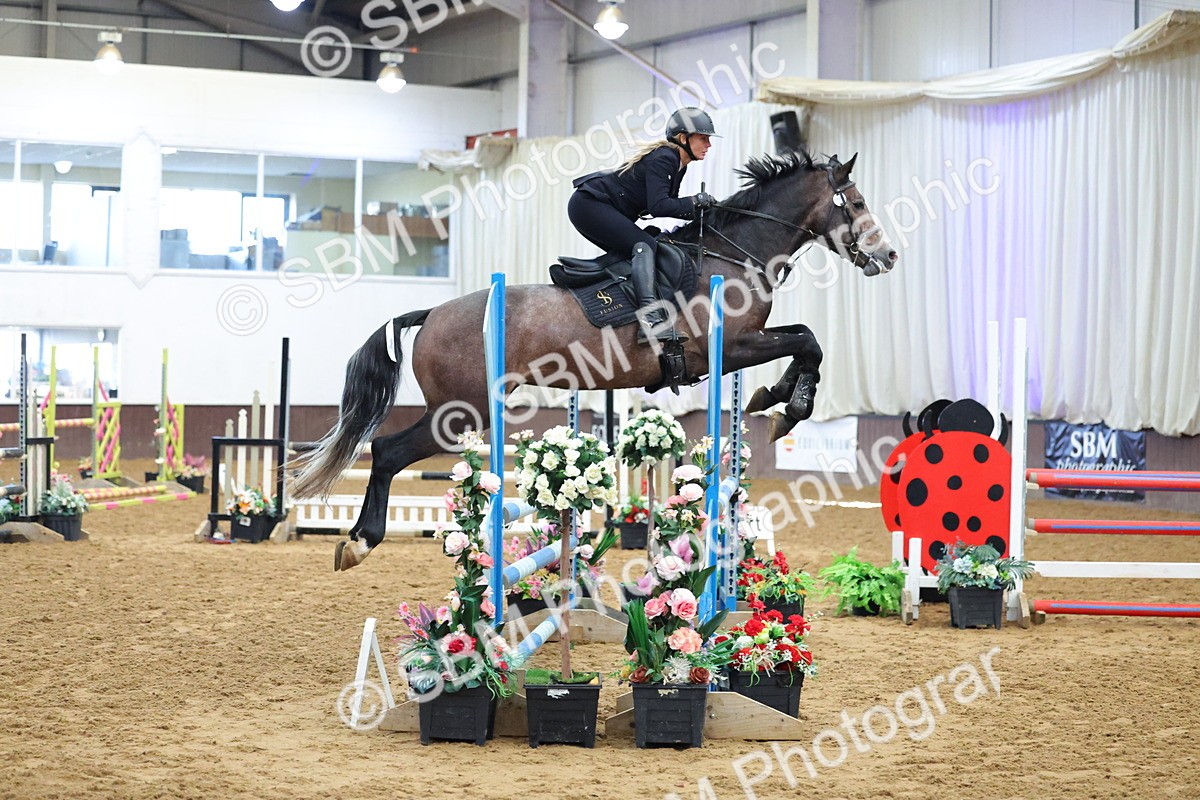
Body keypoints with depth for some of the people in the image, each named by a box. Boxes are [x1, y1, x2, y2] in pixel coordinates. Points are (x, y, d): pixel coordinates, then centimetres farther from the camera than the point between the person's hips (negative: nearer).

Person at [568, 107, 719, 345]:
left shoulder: (678, 164, 14)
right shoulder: (662, 159, -17)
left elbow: (668, 204, 14)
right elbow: (658, 207, -26)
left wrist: (696, 210, -2)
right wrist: (694, 202, -18)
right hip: (589, 205, -11)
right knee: (644, 246, -23)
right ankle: (652, 319, -39)